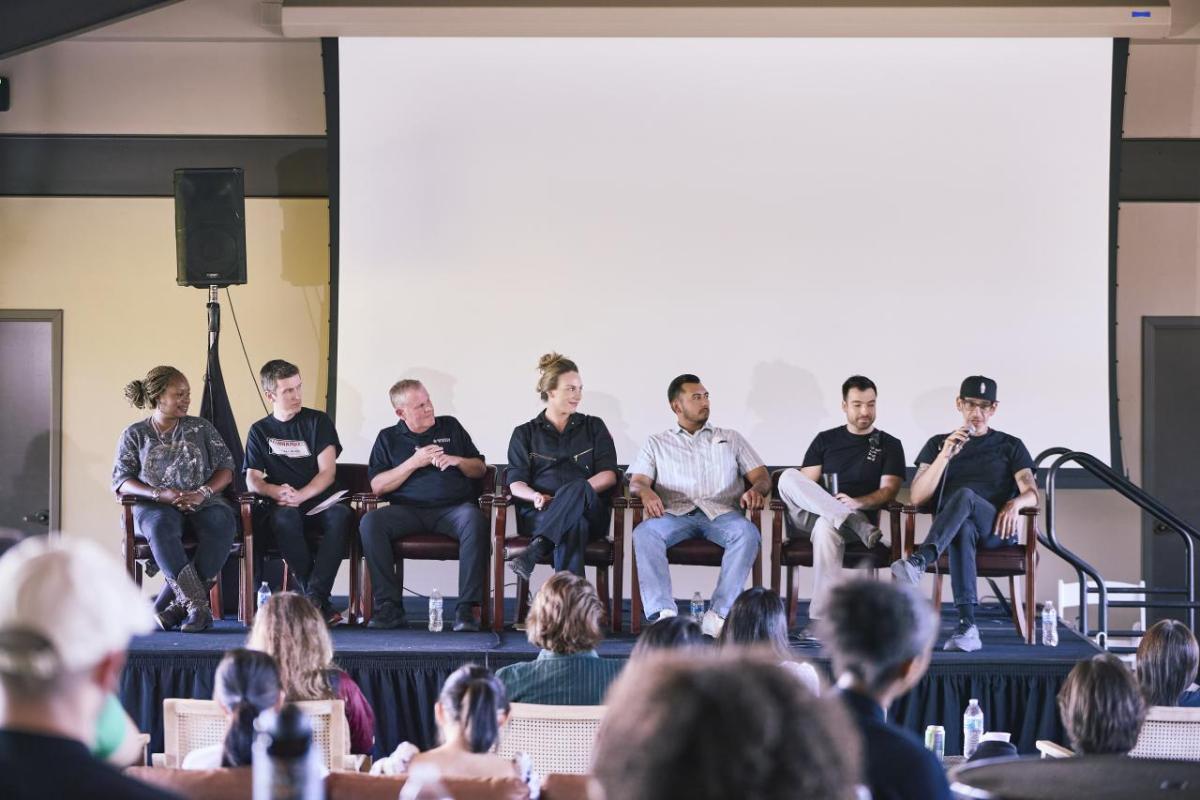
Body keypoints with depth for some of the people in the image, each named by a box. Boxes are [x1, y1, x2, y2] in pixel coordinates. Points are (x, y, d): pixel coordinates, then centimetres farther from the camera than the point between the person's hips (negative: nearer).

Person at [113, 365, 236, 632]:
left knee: (221, 522, -35)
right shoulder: (134, 434, 11)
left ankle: (170, 606, -35)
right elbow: (121, 481, 2)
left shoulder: (202, 428, 16)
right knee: (161, 527, -40)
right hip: (155, 507, -2)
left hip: (202, 503, 2)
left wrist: (203, 492, -11)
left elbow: (226, 468, 10)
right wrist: (161, 494, -15)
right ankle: (197, 604, -43)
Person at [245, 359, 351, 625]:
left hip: (319, 503, 0)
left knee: (341, 515, -36)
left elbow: (328, 472, 0)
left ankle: (313, 597, -39)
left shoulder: (318, 421, 10)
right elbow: (252, 480, 6)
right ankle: (321, 603, -35)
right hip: (283, 506, 0)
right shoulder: (260, 431, 15)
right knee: (285, 518, -37)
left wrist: (299, 496, -18)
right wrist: (276, 491, -17)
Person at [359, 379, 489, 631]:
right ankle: (389, 607, -29)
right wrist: (414, 463, -2)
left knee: (475, 521, -36)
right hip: (408, 510, 0)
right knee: (370, 522, -30)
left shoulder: (450, 427, 19)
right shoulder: (388, 438, 16)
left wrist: (456, 461, 0)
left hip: (454, 506, 0)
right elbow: (377, 486, 5)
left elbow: (480, 469, 20)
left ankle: (467, 608, -36)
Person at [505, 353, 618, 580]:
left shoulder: (593, 427, 21)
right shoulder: (525, 433, 19)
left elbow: (608, 475, 8)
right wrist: (535, 496, -18)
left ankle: (534, 550, -55)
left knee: (576, 489, -39)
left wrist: (577, 491, -12)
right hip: (540, 513, -1)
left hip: (589, 510, 1)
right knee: (574, 524, -40)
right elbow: (516, 483, 7)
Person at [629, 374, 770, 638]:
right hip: (675, 514, 0)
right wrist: (646, 492, -17)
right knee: (644, 533, -34)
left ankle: (718, 615, -40)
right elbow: (637, 480, 10)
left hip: (721, 513, 0)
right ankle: (663, 614, -43)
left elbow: (761, 475, 16)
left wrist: (756, 489, -10)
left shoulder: (731, 438, 25)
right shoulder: (657, 443, 23)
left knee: (747, 533, -35)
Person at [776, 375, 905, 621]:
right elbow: (805, 483, 11)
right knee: (788, 477, -28)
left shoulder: (889, 445, 13)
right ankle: (859, 526, -40)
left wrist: (857, 502, -20)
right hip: (812, 515, 3)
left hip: (860, 514, -3)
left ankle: (821, 618, -45)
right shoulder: (825, 440, 20)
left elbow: (889, 490, 1)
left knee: (826, 527, -40)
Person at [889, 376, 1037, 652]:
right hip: (956, 527, 1)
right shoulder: (938, 444, 20)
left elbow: (1031, 494, 6)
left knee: (965, 495, -36)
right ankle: (967, 626, -55)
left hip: (996, 529, 0)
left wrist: (1016, 503, -20)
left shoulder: (1010, 446, 18)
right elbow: (918, 497, 6)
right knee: (963, 529, -41)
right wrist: (945, 455, -7)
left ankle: (918, 562, -57)